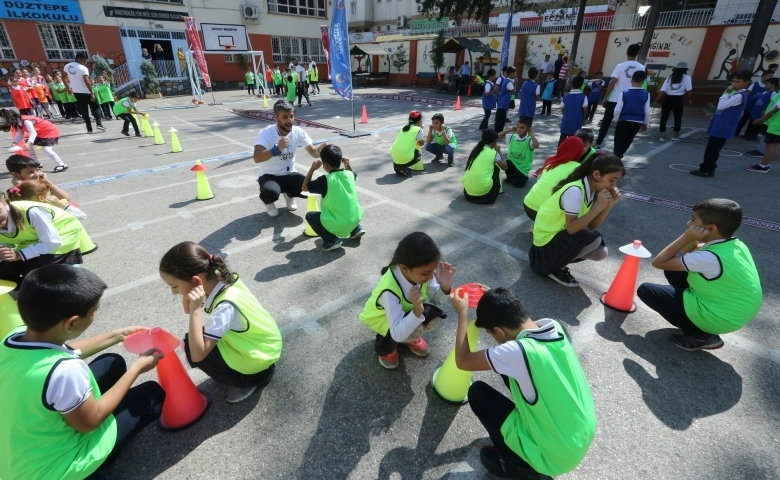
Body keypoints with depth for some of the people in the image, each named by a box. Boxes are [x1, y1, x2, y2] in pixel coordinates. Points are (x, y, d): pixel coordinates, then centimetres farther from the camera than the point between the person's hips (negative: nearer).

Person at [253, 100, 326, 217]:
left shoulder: (298, 132, -8)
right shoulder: (266, 133, -20)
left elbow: (313, 152, -9)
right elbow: (256, 158, -33)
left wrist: (320, 150, -34)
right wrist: (277, 149, -50)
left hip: (289, 174, 4)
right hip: (269, 176, -4)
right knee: (271, 192, -37)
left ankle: (289, 195, 15)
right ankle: (269, 202, 6)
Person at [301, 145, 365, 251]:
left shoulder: (325, 180, -17)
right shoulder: (349, 174, -1)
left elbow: (304, 187, -3)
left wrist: (312, 169, 0)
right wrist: (347, 165, 12)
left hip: (337, 225, -6)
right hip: (355, 219, 6)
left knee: (310, 216, 12)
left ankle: (331, 240, 1)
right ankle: (356, 228, 23)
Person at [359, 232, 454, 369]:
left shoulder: (421, 271, -27)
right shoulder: (390, 290, -42)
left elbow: (436, 300, -12)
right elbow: (398, 334, -39)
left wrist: (445, 287, -33)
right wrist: (417, 311, -54)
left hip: (406, 310, 5)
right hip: (380, 316, -5)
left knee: (433, 317, -22)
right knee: (414, 331, -31)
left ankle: (410, 337, 11)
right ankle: (385, 347, 2)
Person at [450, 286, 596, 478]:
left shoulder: (518, 352, -31)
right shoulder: (555, 327, -11)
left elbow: (463, 360, -16)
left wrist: (463, 313, -8)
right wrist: (498, 299, 8)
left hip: (554, 458, -7)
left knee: (477, 392, 0)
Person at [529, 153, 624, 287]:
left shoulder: (592, 190, 0)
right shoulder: (574, 191, -26)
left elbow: (591, 225, 0)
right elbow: (572, 228, -29)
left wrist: (609, 205, -11)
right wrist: (599, 206, -28)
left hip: (561, 234, 9)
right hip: (546, 241, -9)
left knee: (601, 252, -1)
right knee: (594, 239, -24)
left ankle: (558, 259, 10)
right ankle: (554, 268, -7)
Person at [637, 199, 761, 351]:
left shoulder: (710, 258, -30)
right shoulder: (736, 245, -3)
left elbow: (659, 262, -23)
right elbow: (681, 256, 9)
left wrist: (687, 237, -23)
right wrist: (693, 240, -7)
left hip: (718, 318, -8)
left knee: (645, 290, -4)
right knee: (673, 268, 11)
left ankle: (700, 335, 1)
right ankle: (700, 330, 11)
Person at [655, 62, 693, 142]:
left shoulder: (670, 77, 12)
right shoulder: (687, 77, 5)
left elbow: (662, 90, 0)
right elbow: (688, 90, -3)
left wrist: (657, 100, 0)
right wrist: (690, 100, 8)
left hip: (667, 99, 2)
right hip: (678, 100, -2)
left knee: (664, 117, 5)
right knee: (678, 118, 14)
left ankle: (663, 136, 2)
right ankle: (676, 136, 21)